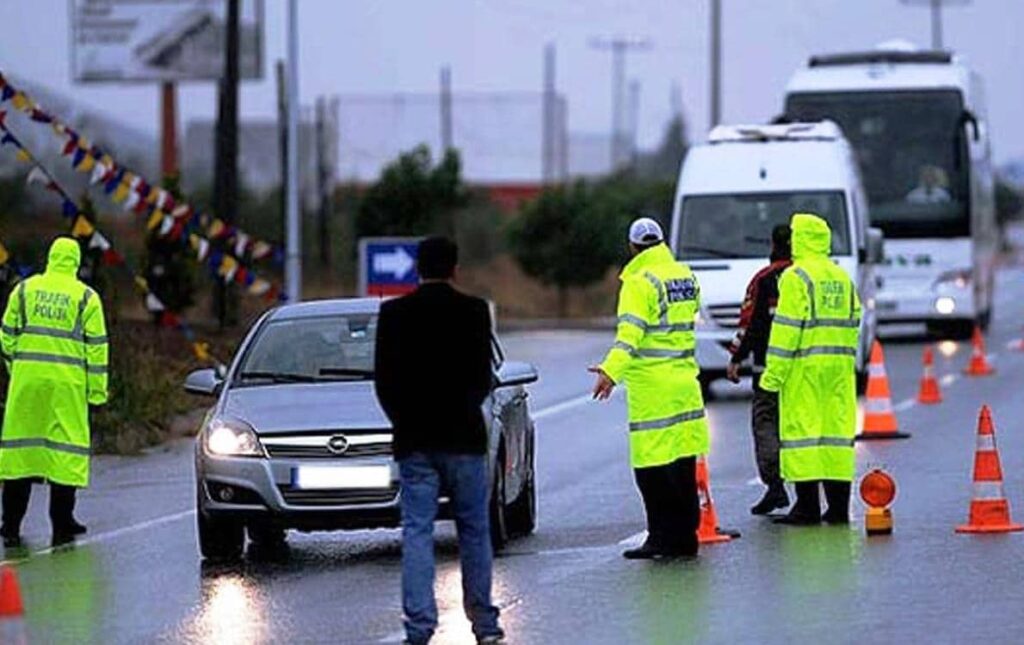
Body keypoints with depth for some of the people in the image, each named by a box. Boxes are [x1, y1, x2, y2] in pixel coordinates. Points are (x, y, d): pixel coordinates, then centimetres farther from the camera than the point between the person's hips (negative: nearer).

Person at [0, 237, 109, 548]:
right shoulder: (86, 298, 0)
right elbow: (96, 347, -1)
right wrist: (97, 390, 3)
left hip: (27, 378, 2)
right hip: (66, 382, -2)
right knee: (65, 449, 3)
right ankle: (62, 526, 2)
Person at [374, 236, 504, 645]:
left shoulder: (394, 314, -1)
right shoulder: (474, 312, -4)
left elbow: (384, 380, 1)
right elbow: (483, 376, -2)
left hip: (414, 441, 1)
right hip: (463, 438, -1)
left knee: (416, 531, 0)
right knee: (474, 530, 10)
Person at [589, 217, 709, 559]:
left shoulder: (640, 282, -12)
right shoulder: (686, 277, 11)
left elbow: (631, 333, -24)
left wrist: (612, 370, -33)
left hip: (651, 387, -8)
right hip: (684, 382, 8)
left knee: (652, 466, -5)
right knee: (682, 465, 12)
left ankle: (662, 537, -6)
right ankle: (685, 536, 15)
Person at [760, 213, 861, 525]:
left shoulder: (796, 277, -8)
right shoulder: (842, 278, 15)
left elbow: (786, 327, -12)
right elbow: (853, 323, 17)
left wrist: (774, 372, -11)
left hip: (805, 366, -7)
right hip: (839, 367, 7)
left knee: (802, 429, -4)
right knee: (836, 427, 8)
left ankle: (808, 506, -7)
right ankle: (838, 507, 8)